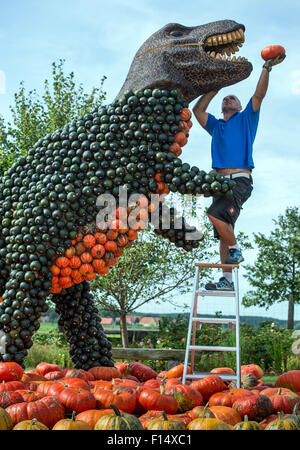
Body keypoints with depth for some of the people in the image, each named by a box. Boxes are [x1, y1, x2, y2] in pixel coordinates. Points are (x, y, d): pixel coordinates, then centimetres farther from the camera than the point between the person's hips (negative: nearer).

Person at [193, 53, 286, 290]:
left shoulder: (246, 119, 15)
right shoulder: (216, 126, 27)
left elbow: (259, 95, 4)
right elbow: (198, 110, 21)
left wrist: (266, 68, -2)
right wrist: (214, 89, 24)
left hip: (240, 179, -5)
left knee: (216, 213, -28)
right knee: (223, 231, 0)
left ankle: (236, 250, -9)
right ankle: (227, 280, 0)